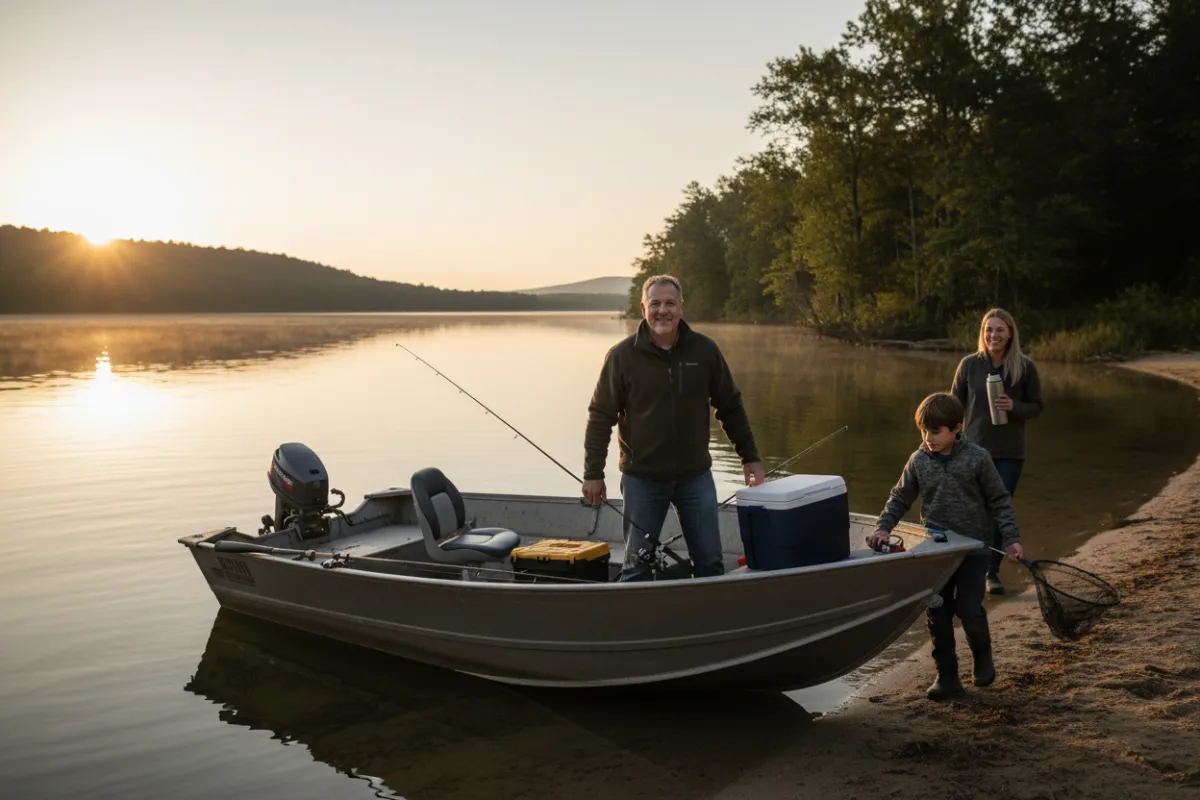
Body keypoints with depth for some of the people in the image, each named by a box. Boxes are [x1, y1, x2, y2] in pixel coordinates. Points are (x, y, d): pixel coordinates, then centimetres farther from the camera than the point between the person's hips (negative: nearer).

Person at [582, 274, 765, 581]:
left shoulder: (705, 350, 0)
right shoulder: (622, 356, -6)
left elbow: (730, 406, 10)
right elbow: (600, 417, -2)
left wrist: (750, 456, 11)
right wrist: (593, 473, -4)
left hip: (696, 475, 2)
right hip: (642, 478, -2)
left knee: (710, 562, 8)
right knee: (637, 565, 6)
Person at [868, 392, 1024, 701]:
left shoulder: (977, 458, -8)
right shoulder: (919, 460, 0)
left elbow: (999, 500, -1)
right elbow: (900, 498, 8)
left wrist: (1011, 539, -5)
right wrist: (883, 527, -5)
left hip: (973, 549, -3)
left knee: (969, 609, -8)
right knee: (937, 614, 3)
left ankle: (982, 655, 24)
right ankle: (947, 676, 15)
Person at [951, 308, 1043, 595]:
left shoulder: (1025, 367, -3)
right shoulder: (969, 364, -2)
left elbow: (1037, 406, 4)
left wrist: (1014, 407, -17)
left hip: (1010, 453, 0)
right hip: (974, 449, 0)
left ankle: (992, 571, 17)